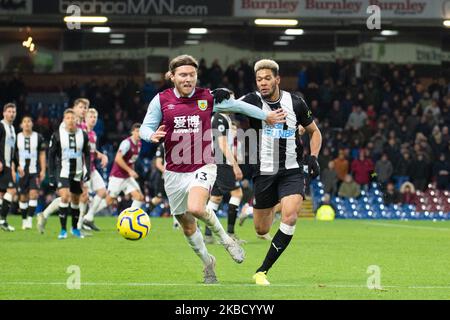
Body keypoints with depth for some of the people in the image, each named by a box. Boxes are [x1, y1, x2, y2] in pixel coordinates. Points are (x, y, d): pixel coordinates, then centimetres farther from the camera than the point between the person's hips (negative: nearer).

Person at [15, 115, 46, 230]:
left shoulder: (38, 137, 2)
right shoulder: (17, 137, 4)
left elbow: (42, 155, 5)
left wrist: (43, 171, -1)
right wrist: (17, 167, -5)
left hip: (35, 171, -1)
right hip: (22, 172, 1)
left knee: (33, 193, -15)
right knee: (23, 197, 4)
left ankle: (30, 219, -13)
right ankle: (24, 220, 15)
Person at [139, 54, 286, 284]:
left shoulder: (208, 98, -1)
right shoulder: (161, 100, -2)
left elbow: (236, 105, 14)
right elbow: (145, 127, 2)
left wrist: (266, 116, 21)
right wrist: (152, 135, -22)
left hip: (203, 167, -2)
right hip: (174, 172, 2)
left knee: (196, 208, -29)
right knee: (187, 225, 9)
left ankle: (224, 237, 0)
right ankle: (207, 262, 34)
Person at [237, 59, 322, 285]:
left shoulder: (295, 103, -1)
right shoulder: (253, 101, -6)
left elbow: (314, 132, 13)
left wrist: (313, 157, -2)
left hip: (292, 171, 0)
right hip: (264, 172, 0)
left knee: (290, 218, -22)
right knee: (261, 230, 9)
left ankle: (262, 271, -12)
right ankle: (270, 208, 48)